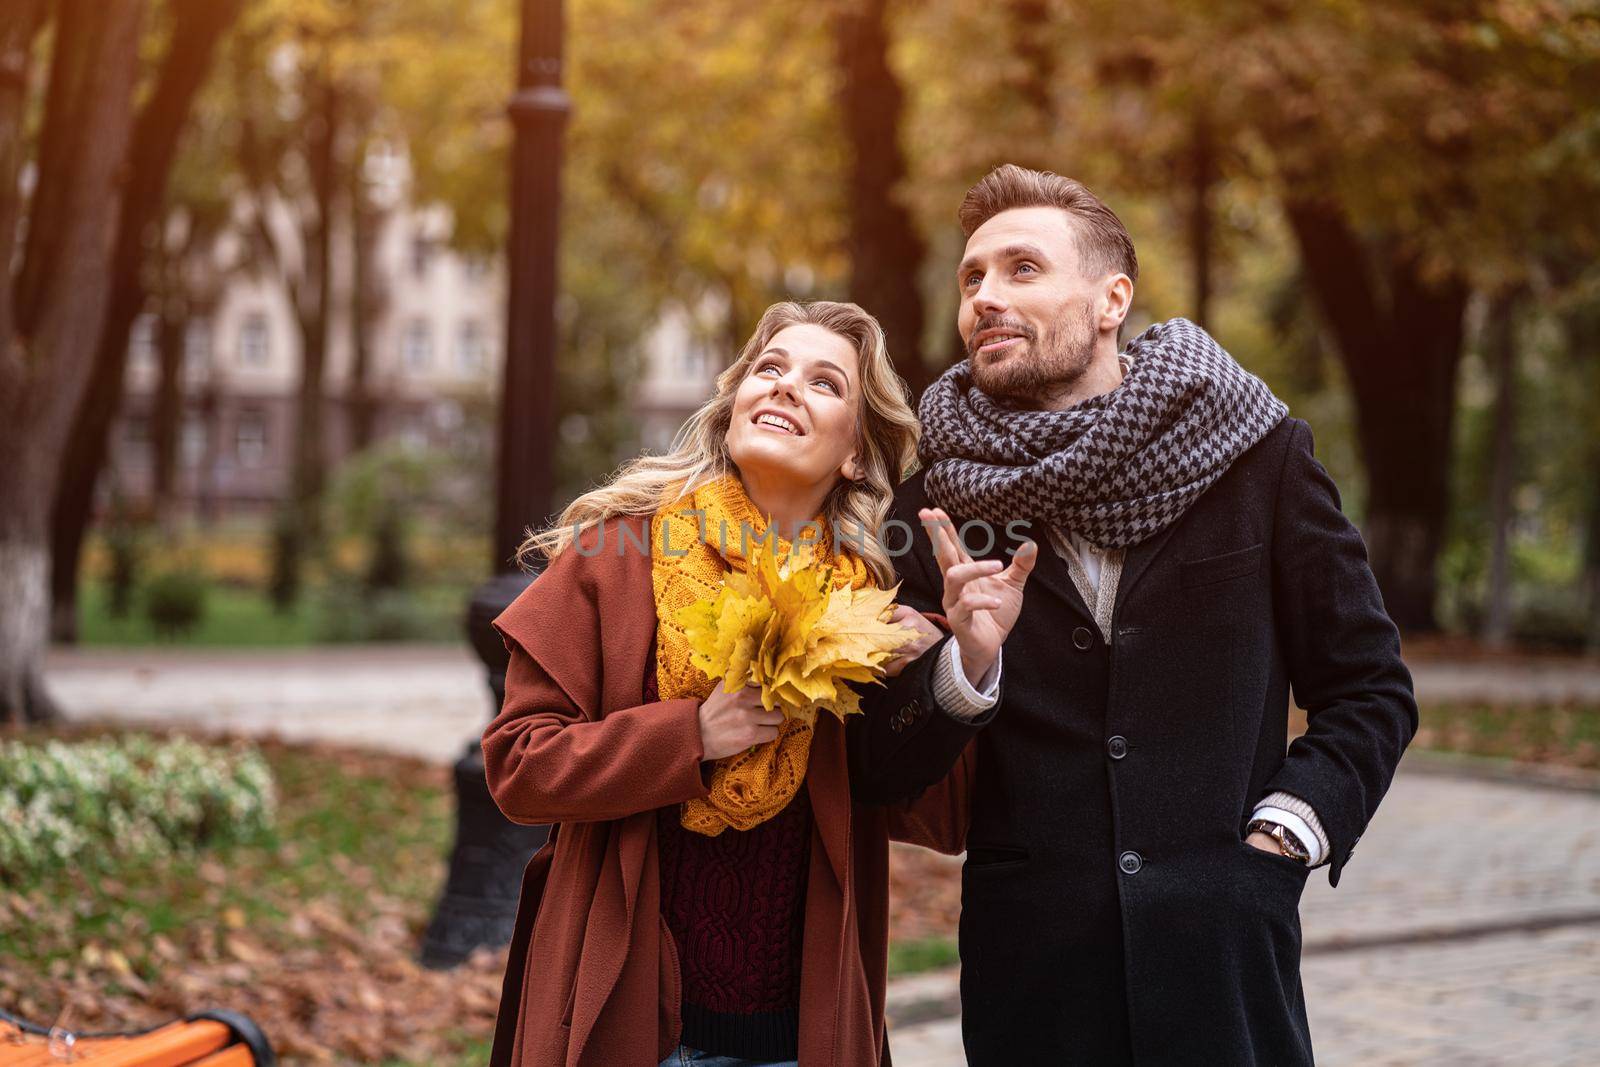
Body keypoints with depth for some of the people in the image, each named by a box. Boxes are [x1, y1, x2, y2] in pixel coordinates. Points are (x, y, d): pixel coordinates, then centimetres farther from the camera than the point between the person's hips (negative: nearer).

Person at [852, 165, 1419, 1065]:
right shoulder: (938, 504, 2)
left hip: (1223, 956, -1)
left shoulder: (1259, 457, 0)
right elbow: (883, 773, 1)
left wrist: (1286, 834, -6)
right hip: (1026, 969, 1)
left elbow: (1371, 689, 7)